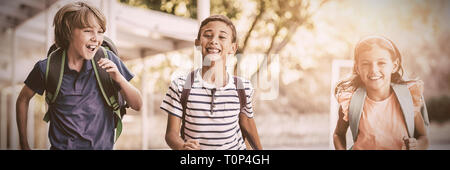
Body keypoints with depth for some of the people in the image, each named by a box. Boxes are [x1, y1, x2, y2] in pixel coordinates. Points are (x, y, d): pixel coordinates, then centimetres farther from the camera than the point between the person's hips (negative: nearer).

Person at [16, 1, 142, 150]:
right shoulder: (47, 68, -4)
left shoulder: (107, 61, -3)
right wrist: (24, 144, 14)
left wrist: (119, 79, -16)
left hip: (103, 146, 2)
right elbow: (23, 100, 13)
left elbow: (137, 105, 1)